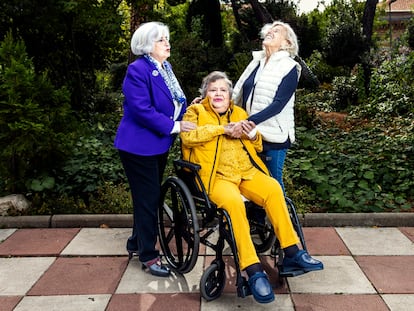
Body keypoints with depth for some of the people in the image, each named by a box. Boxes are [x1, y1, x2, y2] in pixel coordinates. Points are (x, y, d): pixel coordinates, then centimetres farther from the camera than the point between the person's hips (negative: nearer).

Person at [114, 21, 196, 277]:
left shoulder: (165, 68, 11)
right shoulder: (138, 70, -16)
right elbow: (142, 110, -25)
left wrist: (188, 107, 3)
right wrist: (175, 126, -22)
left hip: (159, 144, 9)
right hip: (139, 146, -9)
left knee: (150, 197, 17)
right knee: (148, 199, -2)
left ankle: (136, 243, 34)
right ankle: (148, 255, 12)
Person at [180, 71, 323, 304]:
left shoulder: (239, 113, 23)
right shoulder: (196, 111, 10)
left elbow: (257, 147, 25)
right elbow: (187, 136, -12)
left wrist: (254, 135, 0)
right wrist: (223, 128, -13)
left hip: (246, 172, 4)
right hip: (217, 176, -4)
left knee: (273, 189, -25)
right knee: (233, 202, -34)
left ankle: (292, 253, -16)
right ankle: (254, 270, -30)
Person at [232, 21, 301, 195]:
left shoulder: (289, 68, -6)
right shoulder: (256, 62, 10)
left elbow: (278, 104, -17)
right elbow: (238, 93, 9)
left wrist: (249, 122, -26)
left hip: (274, 135, -5)